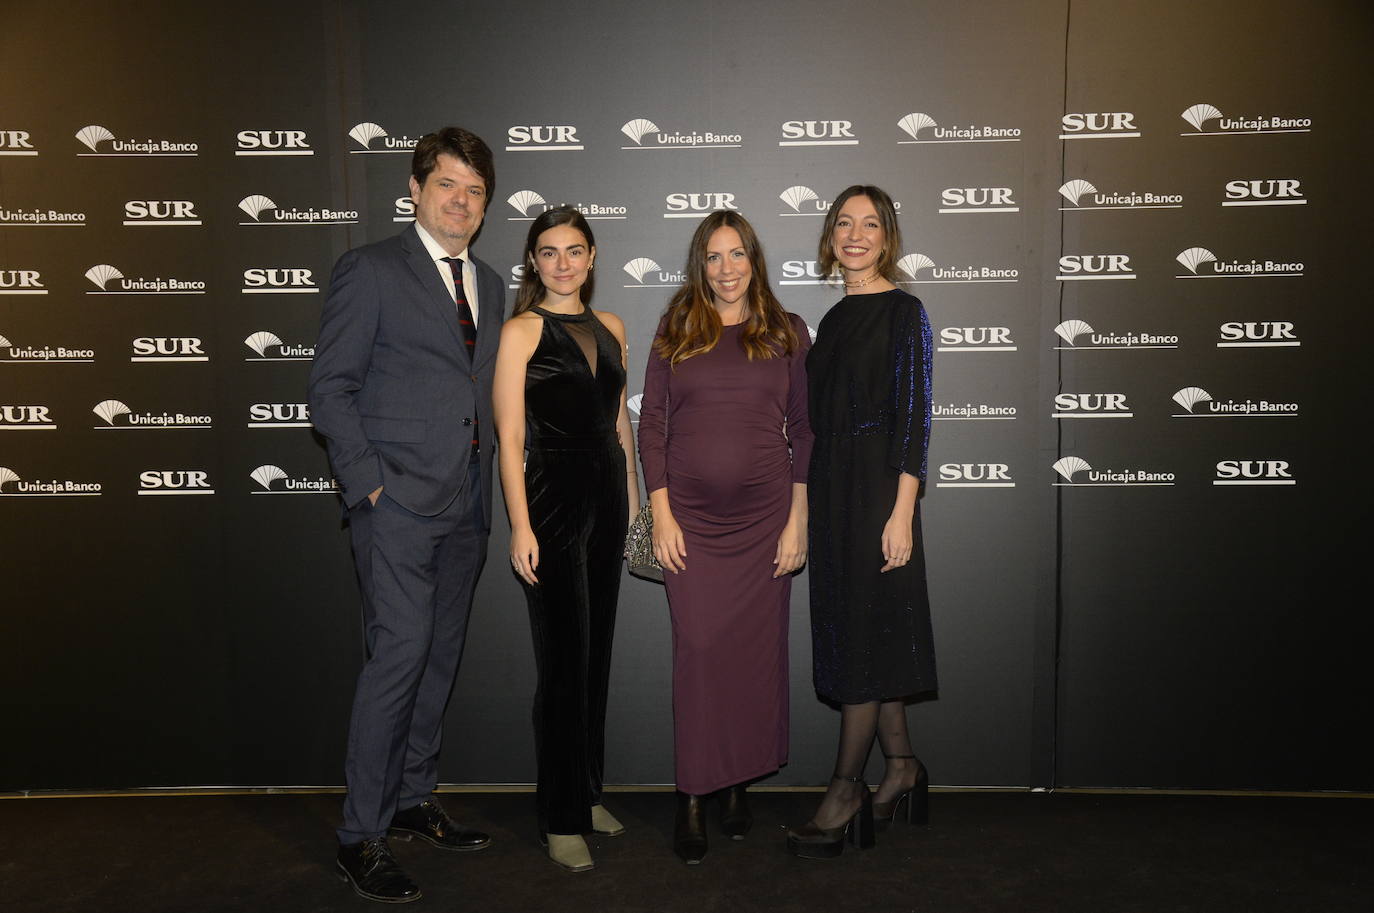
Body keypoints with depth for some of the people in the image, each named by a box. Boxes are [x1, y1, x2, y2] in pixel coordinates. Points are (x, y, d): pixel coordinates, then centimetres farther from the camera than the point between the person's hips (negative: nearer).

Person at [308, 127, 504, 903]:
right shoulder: (371, 271, -3)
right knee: (401, 651, -10)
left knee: (441, 655, 12)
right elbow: (331, 389, -6)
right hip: (398, 498, -6)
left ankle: (414, 799, 27)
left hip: (465, 504, 7)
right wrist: (370, 482, -13)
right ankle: (362, 835, 2)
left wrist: (485, 484, 8)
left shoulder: (490, 285, 16)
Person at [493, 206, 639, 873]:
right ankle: (562, 817, 12)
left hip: (608, 494, 6)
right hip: (552, 495, -6)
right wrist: (521, 525, -17)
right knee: (564, 658, -1)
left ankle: (588, 791, 28)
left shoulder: (610, 328, 12)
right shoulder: (522, 330, -5)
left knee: (596, 650, 13)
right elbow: (510, 436, -10)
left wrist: (633, 500, 14)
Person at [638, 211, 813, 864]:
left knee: (756, 649, 6)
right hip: (691, 518, 0)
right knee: (698, 650, -2)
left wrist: (798, 521, -2)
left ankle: (738, 784, 23)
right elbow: (652, 424, 4)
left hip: (764, 516, 1)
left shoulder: (786, 333, 6)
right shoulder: (675, 332, 6)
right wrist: (660, 514, -3)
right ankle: (692, 797, 9)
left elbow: (803, 431, 4)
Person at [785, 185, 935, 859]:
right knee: (849, 626, 11)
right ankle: (901, 765, 25)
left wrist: (902, 511, -18)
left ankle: (845, 792, 5)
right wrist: (809, 499, 14)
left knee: (864, 631, -4)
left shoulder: (903, 312, -6)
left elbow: (914, 416, -11)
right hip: (832, 486, 8)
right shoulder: (835, 317, 15)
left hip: (878, 486, -8)